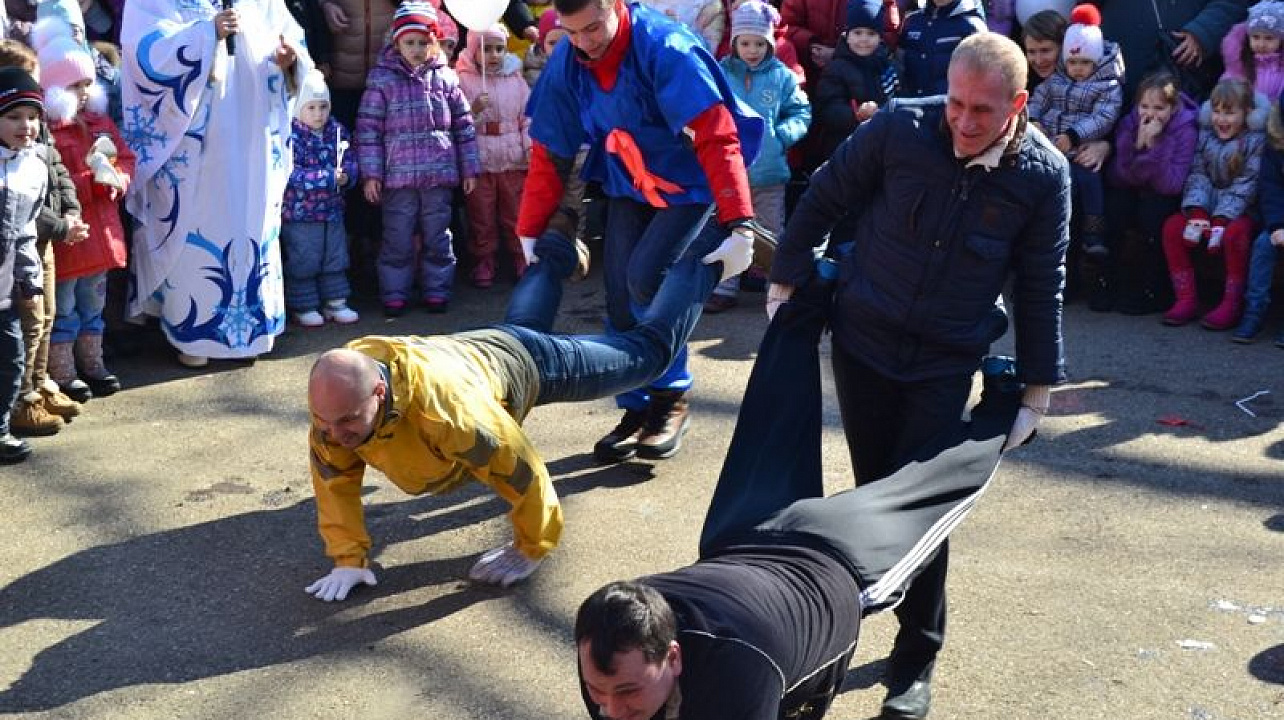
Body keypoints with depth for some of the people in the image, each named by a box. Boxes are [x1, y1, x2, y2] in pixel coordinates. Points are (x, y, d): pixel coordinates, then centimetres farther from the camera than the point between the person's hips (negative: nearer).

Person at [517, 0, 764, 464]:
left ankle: (671, 399, -1)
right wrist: (530, 233, 1)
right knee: (620, 296, -2)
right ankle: (637, 412, 15)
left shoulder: (665, 50, -28)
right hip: (629, 187, 6)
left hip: (690, 186, -5)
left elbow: (717, 138, -32)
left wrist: (739, 225, -39)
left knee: (646, 278, -22)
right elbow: (550, 153, 0)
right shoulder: (565, 65, -10)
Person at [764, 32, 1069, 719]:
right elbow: (825, 197, 0)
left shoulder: (1043, 173, -13)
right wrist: (786, 278, 4)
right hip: (864, 338, 1)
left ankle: (915, 659, 9)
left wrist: (1038, 385, 0)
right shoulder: (901, 126, -16)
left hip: (947, 361, -1)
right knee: (873, 484, 10)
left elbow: (1040, 287, -3)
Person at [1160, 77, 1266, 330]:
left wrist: (1221, 221, -24)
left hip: (1242, 211, -5)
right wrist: (1197, 213, -18)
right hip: (1207, 206, 5)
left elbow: (1244, 185, -14)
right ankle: (1186, 298, -14)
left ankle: (1232, 304, -22)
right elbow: (1197, 175, -1)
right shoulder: (1205, 136, 7)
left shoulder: (1255, 140, -7)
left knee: (1234, 233, -35)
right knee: (1172, 226, -18)